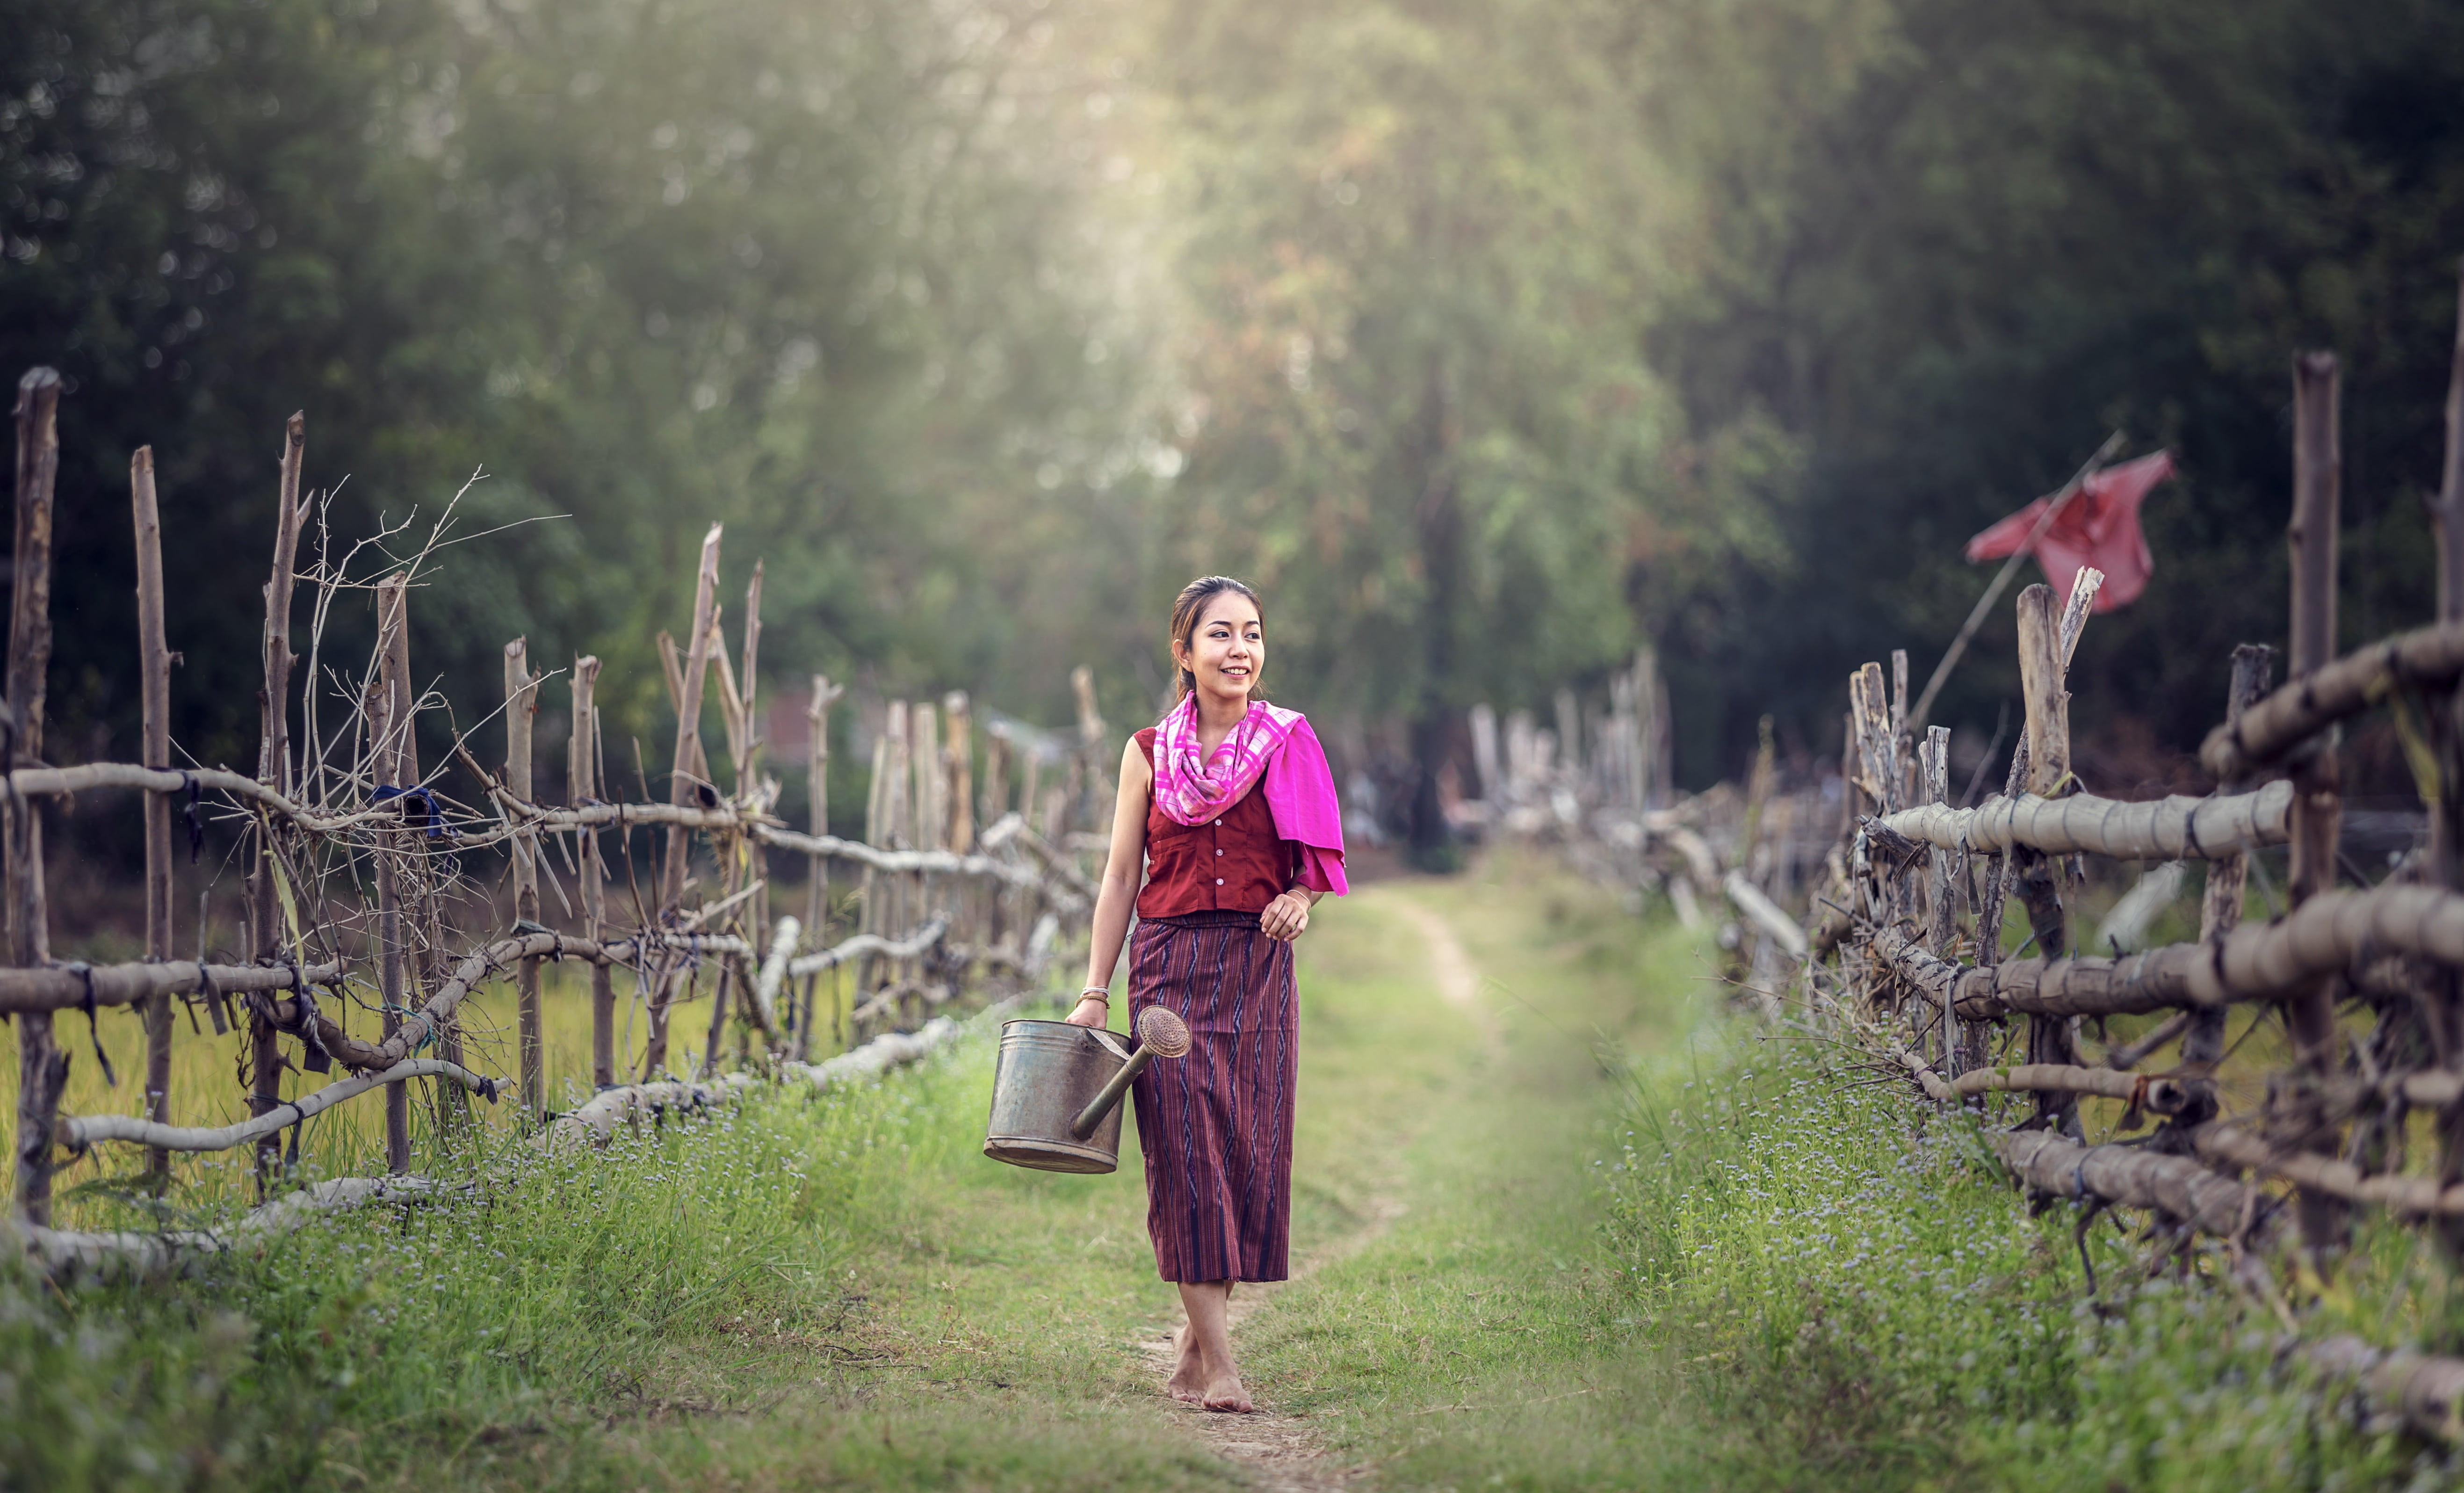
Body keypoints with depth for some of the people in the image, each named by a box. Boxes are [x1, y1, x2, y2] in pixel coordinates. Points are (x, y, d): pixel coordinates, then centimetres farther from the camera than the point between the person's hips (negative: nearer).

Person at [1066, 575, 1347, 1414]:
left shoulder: (1290, 746, 6)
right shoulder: (1149, 754, 6)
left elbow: (1316, 865, 13)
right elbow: (1121, 879, 8)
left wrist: (1299, 900, -10)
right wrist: (1095, 992, 4)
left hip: (1257, 966, 1)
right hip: (1170, 963, -1)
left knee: (1250, 1151, 0)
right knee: (1185, 1149, -9)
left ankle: (1194, 1340, 15)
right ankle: (1217, 1364, -11)